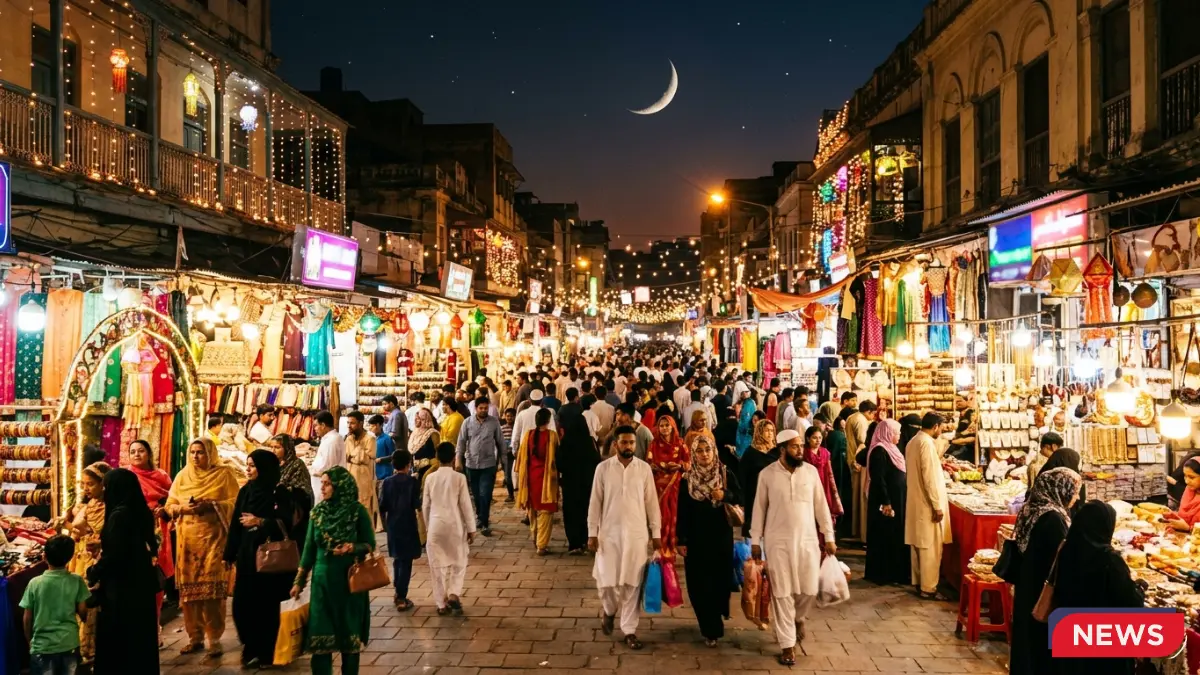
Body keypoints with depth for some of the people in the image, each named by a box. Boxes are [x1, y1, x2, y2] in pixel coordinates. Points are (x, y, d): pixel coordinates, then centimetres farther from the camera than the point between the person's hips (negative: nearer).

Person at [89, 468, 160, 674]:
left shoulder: (119, 515, -19)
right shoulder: (142, 512, 6)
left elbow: (113, 555, -21)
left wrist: (94, 574, -4)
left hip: (121, 588, -8)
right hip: (141, 584, 8)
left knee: (117, 642, 4)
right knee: (140, 639, 16)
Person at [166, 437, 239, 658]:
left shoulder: (224, 473, 1)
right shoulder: (183, 475, 12)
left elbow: (235, 502, -4)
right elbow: (169, 505, 11)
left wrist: (210, 505, -17)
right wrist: (183, 507, -10)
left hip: (213, 537, -4)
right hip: (187, 538, 4)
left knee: (212, 587, -9)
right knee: (189, 587, 3)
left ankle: (215, 639, -4)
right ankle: (195, 637, 13)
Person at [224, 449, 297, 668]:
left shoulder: (280, 492, -7)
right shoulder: (245, 491, 8)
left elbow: (286, 523, -11)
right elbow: (235, 524, 8)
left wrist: (260, 522, -15)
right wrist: (230, 555, 7)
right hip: (247, 553, 5)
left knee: (266, 604, 1)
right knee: (242, 603, 4)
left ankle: (264, 652, 13)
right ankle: (251, 648, 22)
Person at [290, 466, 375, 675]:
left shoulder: (357, 511, -8)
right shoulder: (317, 512, 2)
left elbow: (370, 544, -2)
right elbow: (309, 548, 8)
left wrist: (353, 548, -22)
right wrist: (299, 581, 9)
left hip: (350, 579, -3)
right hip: (322, 579, 3)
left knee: (349, 631, 6)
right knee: (320, 632, 2)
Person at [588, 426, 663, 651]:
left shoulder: (644, 468, 0)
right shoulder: (603, 468, -2)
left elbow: (651, 502, 4)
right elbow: (595, 502, 1)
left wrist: (656, 533, 2)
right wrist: (592, 533, -3)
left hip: (637, 533, 0)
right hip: (609, 533, 0)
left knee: (633, 583, 3)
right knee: (606, 581, 1)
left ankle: (629, 630, 15)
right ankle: (609, 611, 33)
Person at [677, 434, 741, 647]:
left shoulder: (726, 474, -1)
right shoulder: (686, 479, -3)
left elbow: (740, 498, 1)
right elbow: (682, 512, -1)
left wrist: (725, 495, -19)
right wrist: (681, 540, -4)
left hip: (721, 535, 1)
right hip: (697, 537, 0)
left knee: (720, 578, 6)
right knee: (700, 582, -1)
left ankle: (714, 623, 31)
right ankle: (711, 629, 11)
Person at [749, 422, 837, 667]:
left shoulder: (811, 471, 0)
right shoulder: (767, 474, -6)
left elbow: (821, 505, 5)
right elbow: (759, 508, 1)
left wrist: (829, 536, 5)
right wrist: (755, 541, 1)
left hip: (808, 539, 2)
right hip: (778, 541, -2)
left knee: (809, 590, 4)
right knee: (782, 593, 2)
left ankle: (798, 618, 37)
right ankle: (787, 644, 14)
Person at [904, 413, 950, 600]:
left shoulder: (912, 442, 11)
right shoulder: (927, 443, -18)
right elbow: (929, 476, -21)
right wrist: (937, 505, -19)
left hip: (915, 501, 9)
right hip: (927, 503, -9)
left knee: (918, 544, 15)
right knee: (930, 547, -3)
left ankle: (918, 581, 22)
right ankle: (928, 588, 1)